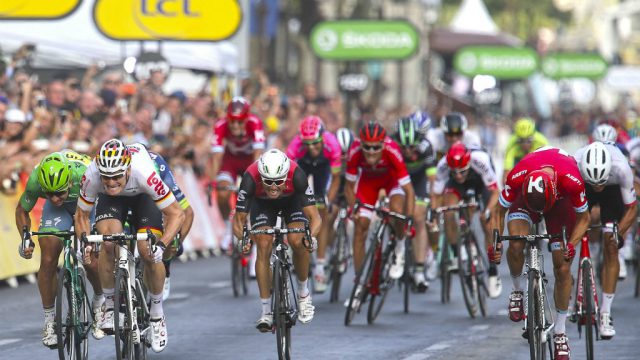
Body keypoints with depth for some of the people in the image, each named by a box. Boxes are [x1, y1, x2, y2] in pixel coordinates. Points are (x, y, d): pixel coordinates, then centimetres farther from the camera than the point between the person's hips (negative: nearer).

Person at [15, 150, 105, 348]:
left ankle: (99, 302, 15)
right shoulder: (35, 180, -33)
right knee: (48, 261, -12)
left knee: (92, 262, -17)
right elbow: (22, 210, -11)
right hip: (57, 212, 2)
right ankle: (49, 320, 5)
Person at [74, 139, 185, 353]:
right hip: (110, 200, 1)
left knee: (149, 253, -18)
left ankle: (157, 313, 6)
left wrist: (162, 245, -44)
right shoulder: (91, 176, -37)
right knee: (109, 243, -27)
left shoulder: (144, 173, -42)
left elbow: (176, 214, -32)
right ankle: (109, 305, -7)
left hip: (143, 197, -1)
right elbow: (81, 216, -17)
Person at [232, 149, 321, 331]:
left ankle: (303, 294, 3)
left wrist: (311, 235, -59)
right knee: (263, 247, -17)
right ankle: (266, 312, -9)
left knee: (298, 242, -22)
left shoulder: (296, 175, -40)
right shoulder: (251, 178, -39)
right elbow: (239, 219, -33)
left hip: (292, 200, 0)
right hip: (262, 203, 0)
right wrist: (242, 236, -54)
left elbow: (315, 217, -40)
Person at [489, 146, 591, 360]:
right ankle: (518, 290, 0)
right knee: (516, 244, -29)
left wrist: (572, 244, -35)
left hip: (562, 201, 0)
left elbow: (583, 218, -20)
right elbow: (499, 211, -18)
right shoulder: (517, 178, -38)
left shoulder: (572, 181, -40)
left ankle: (560, 332, 6)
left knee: (562, 266, -6)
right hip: (526, 198, 1)